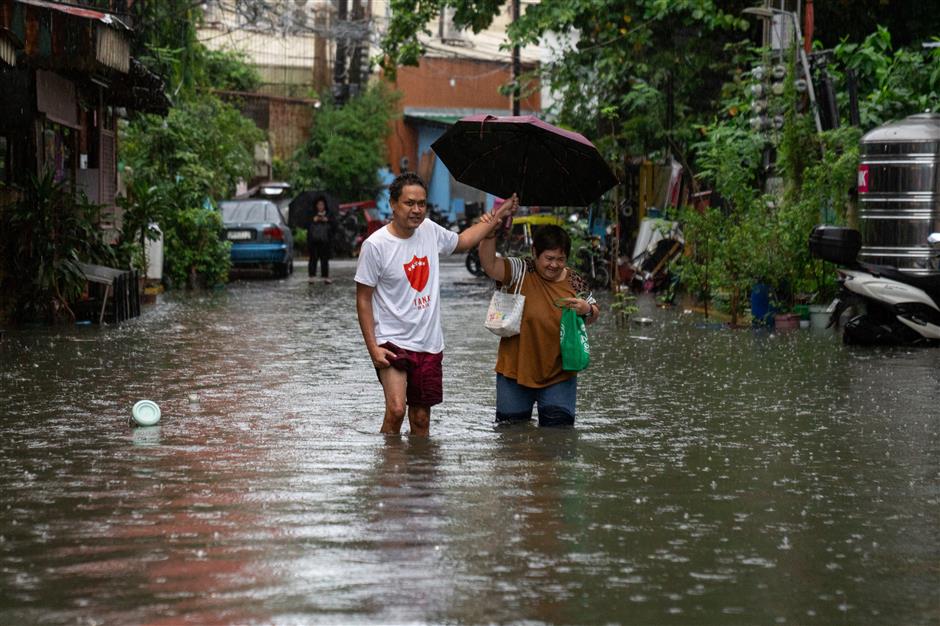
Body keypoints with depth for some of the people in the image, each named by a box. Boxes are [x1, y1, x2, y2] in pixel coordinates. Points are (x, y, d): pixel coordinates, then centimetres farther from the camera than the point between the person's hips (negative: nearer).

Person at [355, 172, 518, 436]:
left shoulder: (430, 231, 4)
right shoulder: (375, 245, -13)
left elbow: (461, 241, 27)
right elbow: (363, 299, -9)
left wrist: (497, 217, 24)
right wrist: (373, 348, -14)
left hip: (429, 345, 6)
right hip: (393, 343, -5)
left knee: (421, 419, 10)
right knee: (396, 409, -22)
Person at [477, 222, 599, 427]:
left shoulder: (575, 282, 0)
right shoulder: (521, 273, -7)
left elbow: (593, 316, 11)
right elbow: (490, 265, -22)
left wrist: (587, 310, -13)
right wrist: (489, 235, -38)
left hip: (559, 375, 1)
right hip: (516, 371, -1)